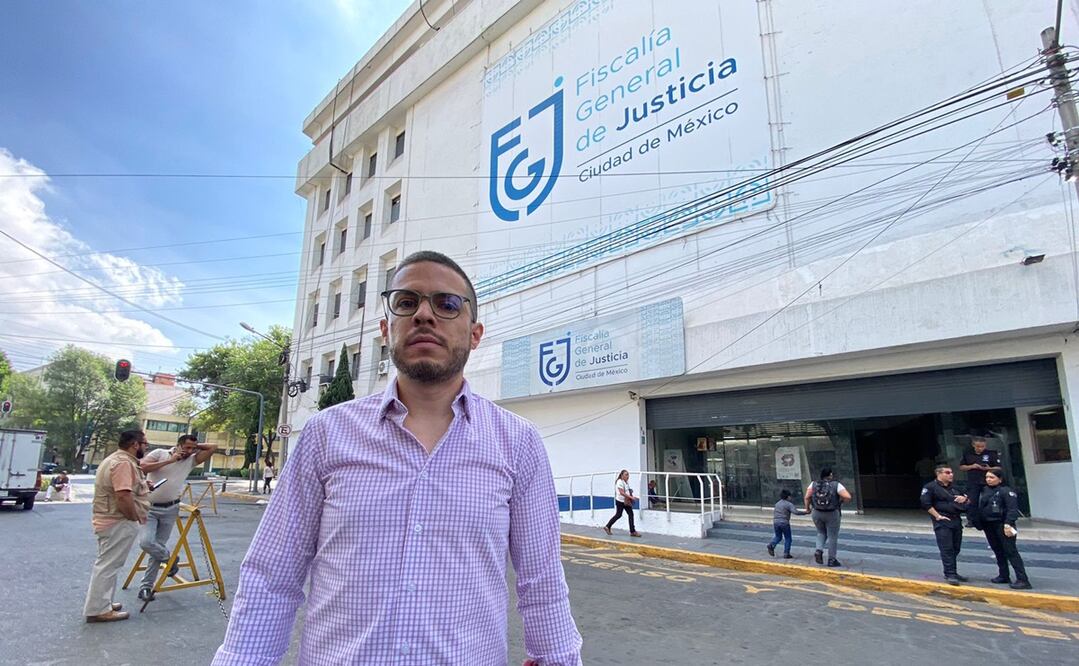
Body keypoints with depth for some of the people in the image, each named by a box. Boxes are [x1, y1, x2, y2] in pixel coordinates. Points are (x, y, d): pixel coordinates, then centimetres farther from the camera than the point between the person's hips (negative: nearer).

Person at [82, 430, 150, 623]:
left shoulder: (116, 459, 14)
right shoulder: (123, 462, -22)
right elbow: (124, 497, -28)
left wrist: (141, 487, 16)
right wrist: (135, 519, -16)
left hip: (110, 521, 11)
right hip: (118, 523, -11)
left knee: (107, 564, 18)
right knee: (108, 565, -4)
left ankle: (101, 604, 28)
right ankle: (97, 610, 3)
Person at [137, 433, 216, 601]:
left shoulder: (192, 460, 2)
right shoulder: (159, 453, -5)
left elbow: (213, 448, -2)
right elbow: (141, 467, -19)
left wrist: (196, 446, 0)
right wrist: (170, 460, -19)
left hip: (170, 509, 3)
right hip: (149, 507, -2)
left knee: (159, 545, 5)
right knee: (146, 542, -16)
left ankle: (146, 586, 16)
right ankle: (169, 559, 13)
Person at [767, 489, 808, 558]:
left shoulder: (777, 503, 14)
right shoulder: (789, 504, -7)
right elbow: (796, 512, -20)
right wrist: (805, 512, -13)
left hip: (776, 522, 6)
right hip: (784, 523, -6)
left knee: (778, 536, 19)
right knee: (787, 538, 8)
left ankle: (771, 545, -6)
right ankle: (786, 554, 4)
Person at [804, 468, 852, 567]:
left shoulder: (814, 484, -2)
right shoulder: (836, 485, -9)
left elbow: (807, 497, -10)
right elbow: (848, 497, -19)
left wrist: (807, 508, 4)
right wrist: (841, 500, 2)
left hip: (817, 513, 3)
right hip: (832, 514, -3)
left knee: (821, 533, 23)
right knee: (832, 536, 10)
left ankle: (819, 551, 2)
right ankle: (831, 560, 14)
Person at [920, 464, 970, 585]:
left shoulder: (954, 487, 16)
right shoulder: (930, 487, -7)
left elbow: (968, 502, 24)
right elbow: (926, 504, -14)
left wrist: (964, 498, 1)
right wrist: (938, 516, -17)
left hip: (956, 521, 7)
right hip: (942, 522, -7)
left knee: (955, 548, 12)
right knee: (947, 549, -9)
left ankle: (952, 572, 23)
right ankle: (950, 574, -6)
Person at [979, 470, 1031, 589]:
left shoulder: (1006, 491, -11)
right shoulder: (984, 490, 12)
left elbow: (1012, 509, -18)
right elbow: (980, 508, 19)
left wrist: (1008, 524, -25)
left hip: (1002, 525, -8)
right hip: (988, 526, 8)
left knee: (1010, 551, -9)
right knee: (998, 551, 16)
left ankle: (1022, 580, -7)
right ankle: (1003, 576, 25)